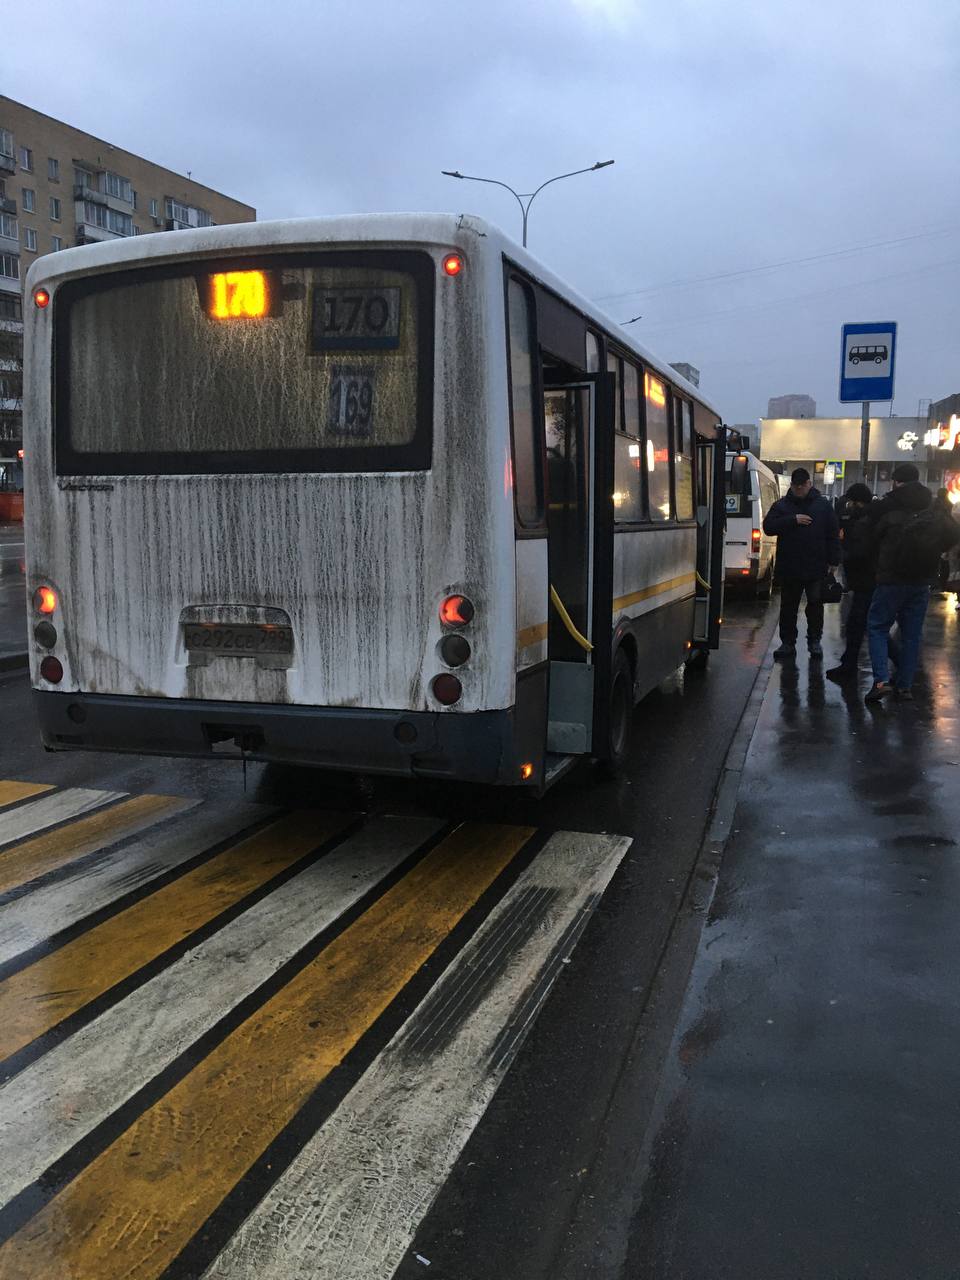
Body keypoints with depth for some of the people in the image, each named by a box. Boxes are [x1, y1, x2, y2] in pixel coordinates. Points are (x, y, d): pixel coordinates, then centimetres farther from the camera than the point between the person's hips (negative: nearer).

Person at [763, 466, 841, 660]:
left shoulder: (823, 505, 5)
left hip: (816, 568, -1)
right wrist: (793, 520, -16)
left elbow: (833, 534, 3)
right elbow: (768, 527, -6)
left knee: (815, 605, 5)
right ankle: (788, 642, 15)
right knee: (788, 607, 7)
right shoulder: (781, 505, 6)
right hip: (788, 568, 1)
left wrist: (833, 561, -3)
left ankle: (814, 641, 18)